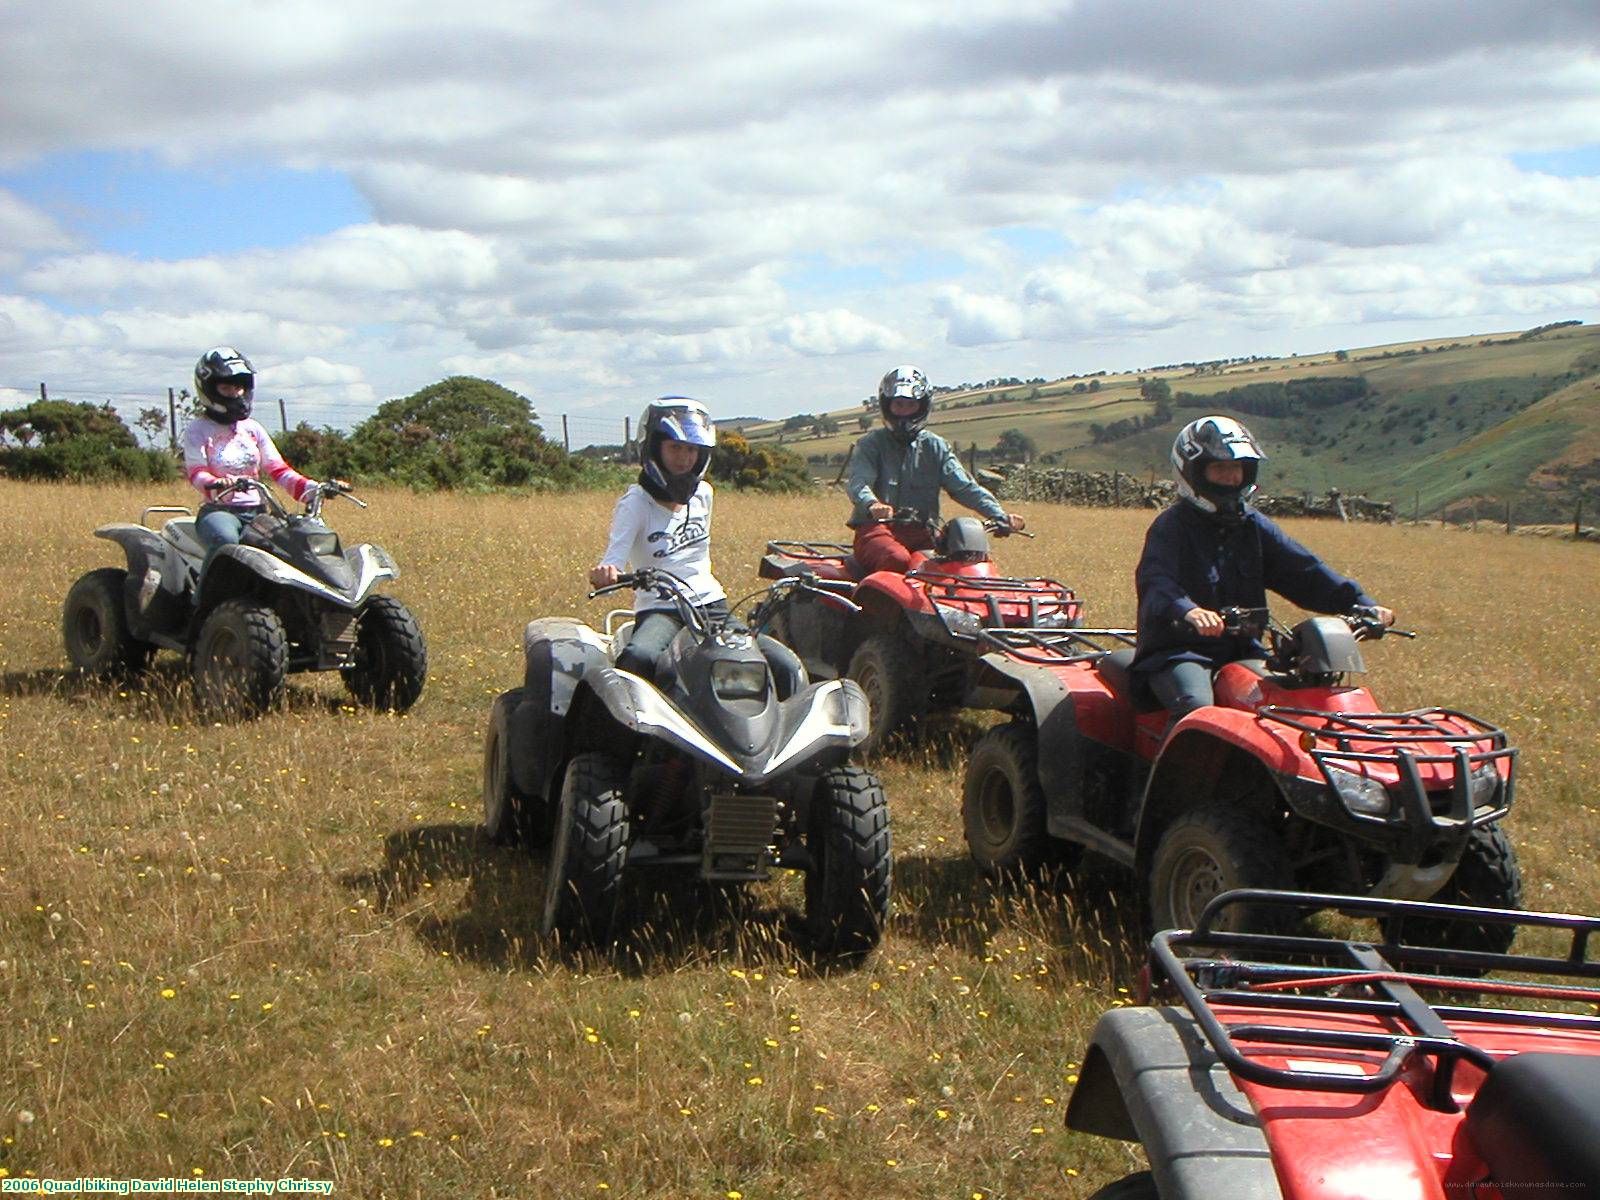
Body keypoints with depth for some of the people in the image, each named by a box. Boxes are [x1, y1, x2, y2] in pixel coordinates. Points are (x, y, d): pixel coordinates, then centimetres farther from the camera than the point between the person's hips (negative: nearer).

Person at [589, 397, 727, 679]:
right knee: (639, 658, -37)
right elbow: (615, 557, -21)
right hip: (659, 609, -5)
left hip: (711, 604, 5)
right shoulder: (635, 503, -7)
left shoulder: (703, 494, 11)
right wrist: (604, 573, -42)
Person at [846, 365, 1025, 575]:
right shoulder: (872, 444, 6)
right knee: (898, 559, -37)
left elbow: (964, 486, 5)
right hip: (877, 529, -3)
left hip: (921, 533, 3)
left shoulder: (935, 447, 14)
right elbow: (859, 482, -12)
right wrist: (872, 504, -38)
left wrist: (1001, 517, -12)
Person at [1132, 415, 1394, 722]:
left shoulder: (1253, 526, 14)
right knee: (1197, 707, -34)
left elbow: (1303, 570, 7)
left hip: (1242, 650, 6)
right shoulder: (1171, 526, -6)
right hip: (1179, 651, -6)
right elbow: (1155, 580, -24)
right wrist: (1188, 611, -47)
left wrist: (1362, 605, -7)